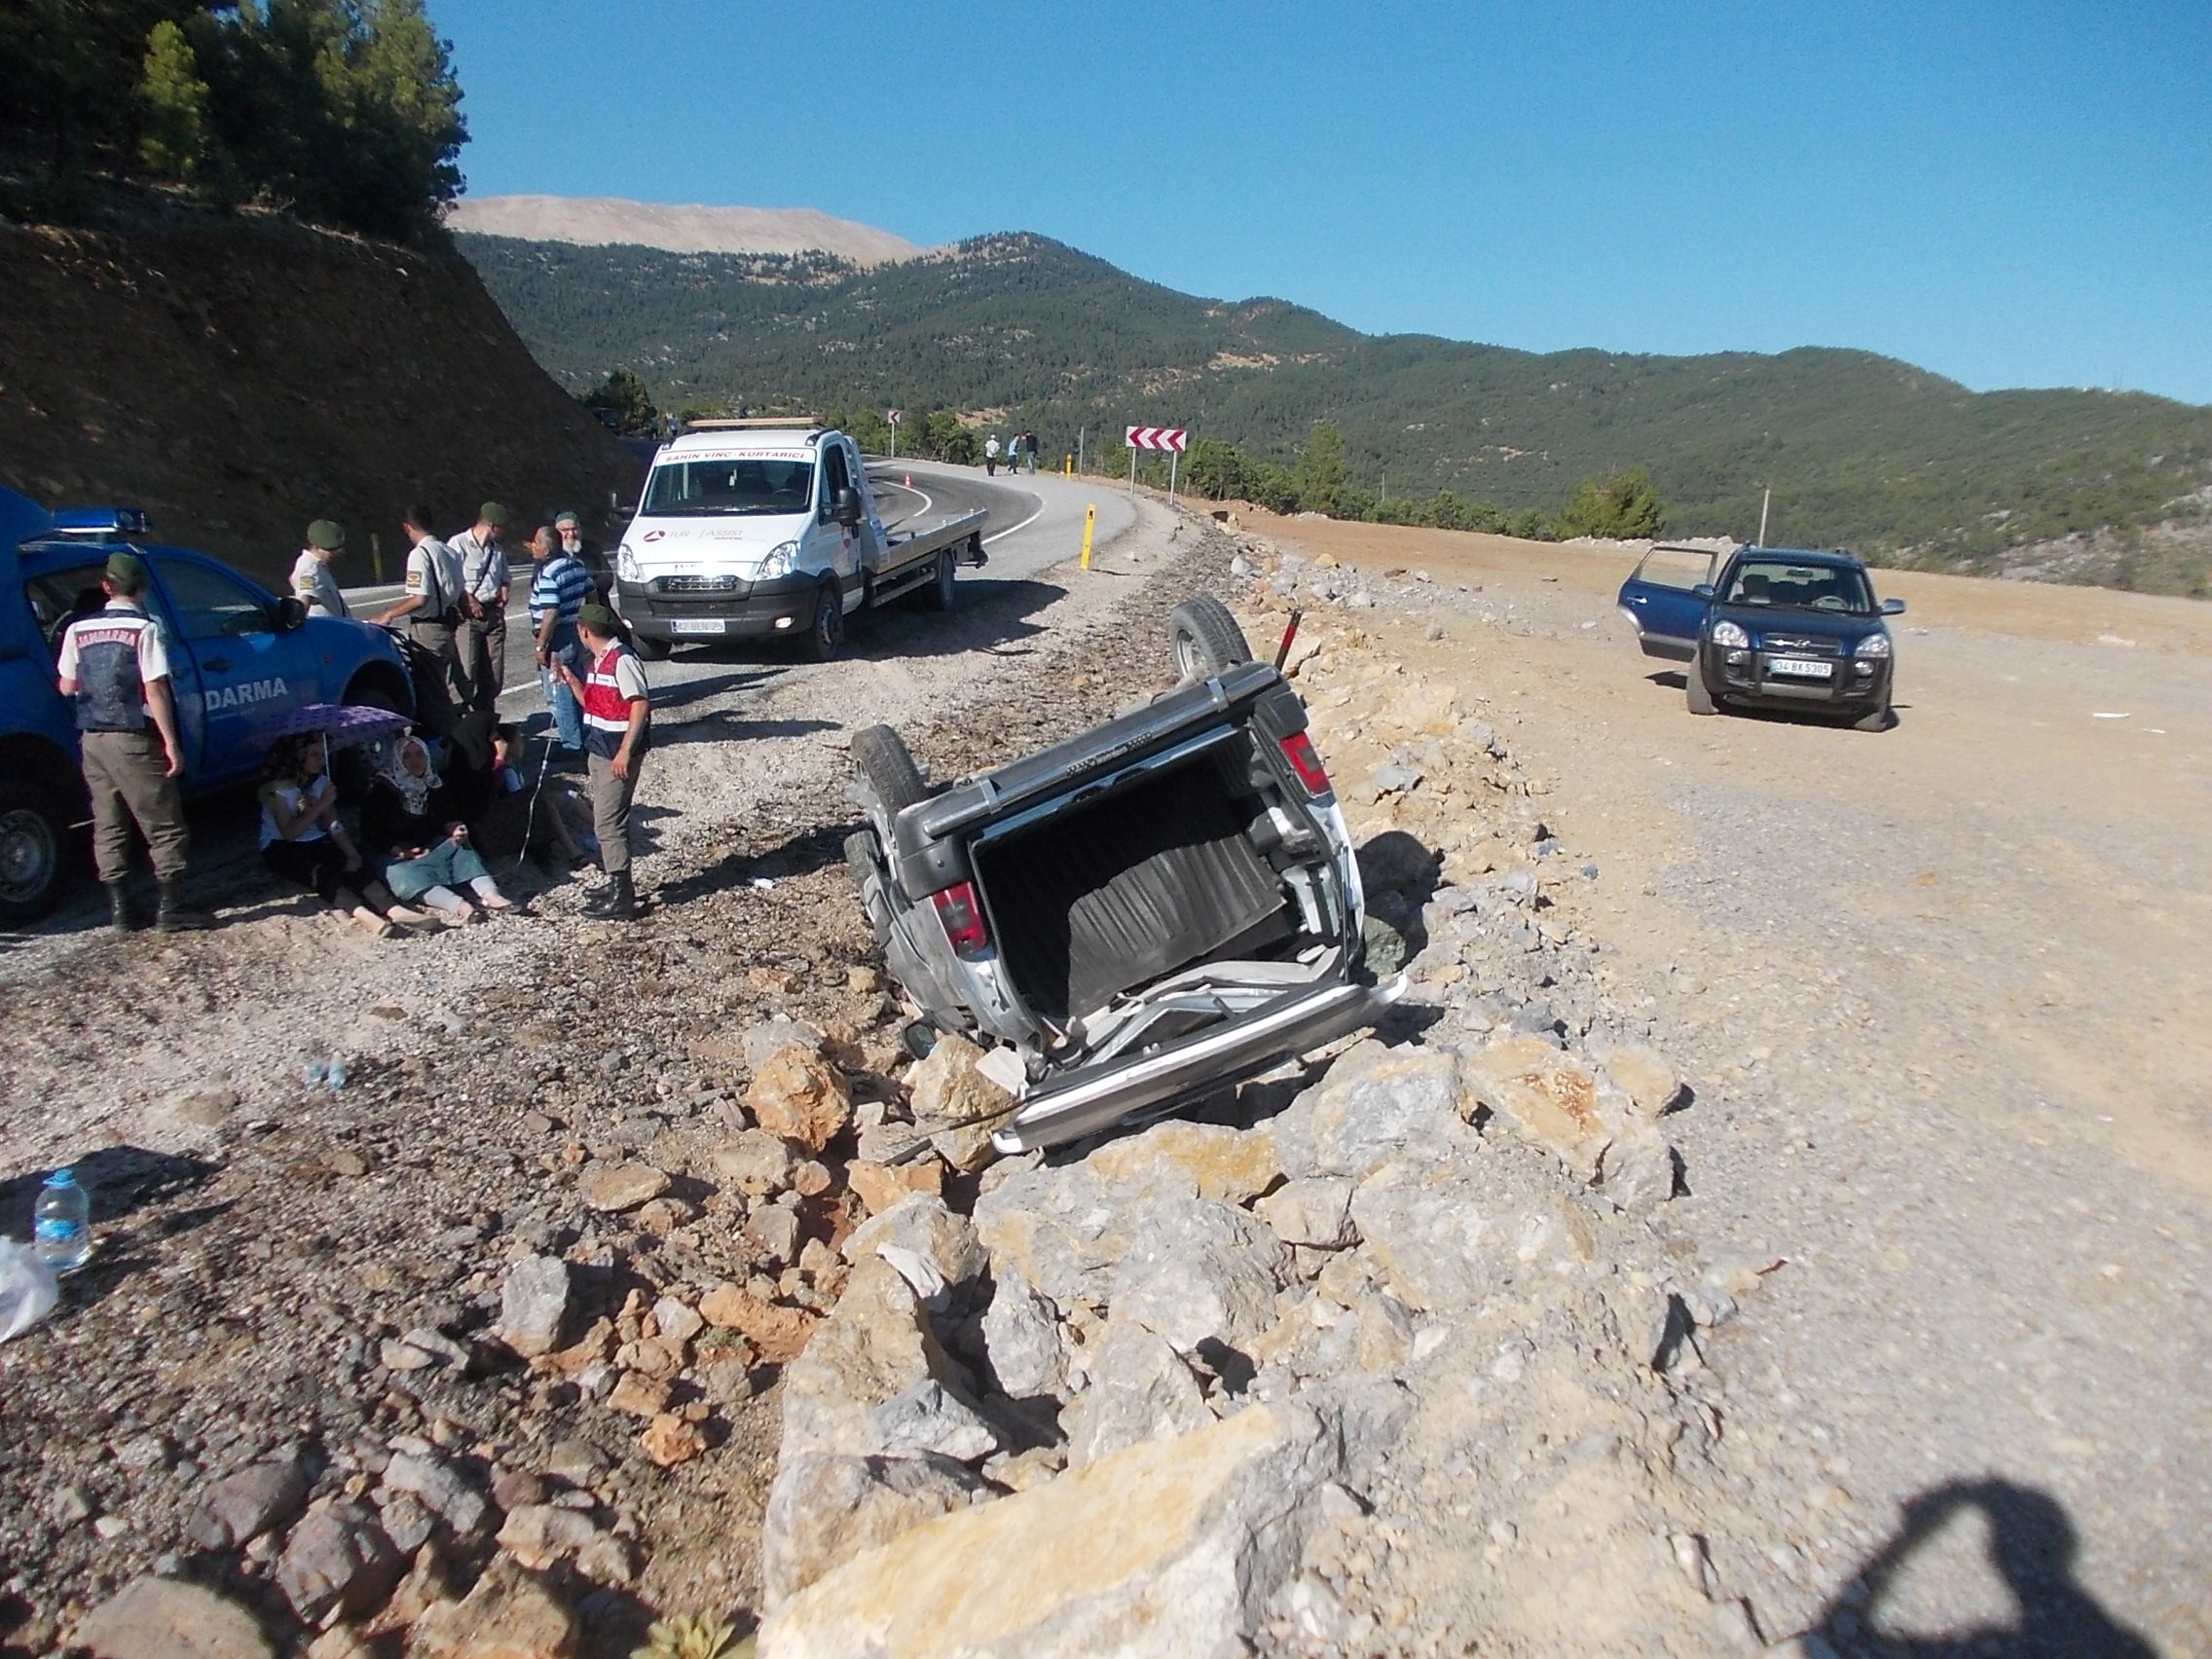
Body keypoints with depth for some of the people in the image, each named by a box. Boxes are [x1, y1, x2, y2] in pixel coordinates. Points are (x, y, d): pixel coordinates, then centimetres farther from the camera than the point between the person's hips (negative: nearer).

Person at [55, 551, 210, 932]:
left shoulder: (78, 630, 6)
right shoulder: (144, 629, -9)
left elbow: (67, 687, 10)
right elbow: (155, 690, -14)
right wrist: (171, 743, -12)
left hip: (92, 740, 6)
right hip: (132, 740, -6)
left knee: (108, 826, 11)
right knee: (163, 826, 0)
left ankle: (119, 908, 13)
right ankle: (171, 907, -2)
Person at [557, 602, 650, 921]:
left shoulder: (623, 659, -16)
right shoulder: (596, 662, 13)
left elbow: (640, 705, -21)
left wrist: (625, 751, -25)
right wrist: (571, 680, 13)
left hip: (618, 753, -10)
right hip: (598, 750, 10)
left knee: (609, 821, -9)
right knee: (605, 820, 16)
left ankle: (621, 897, -4)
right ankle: (616, 885, 27)